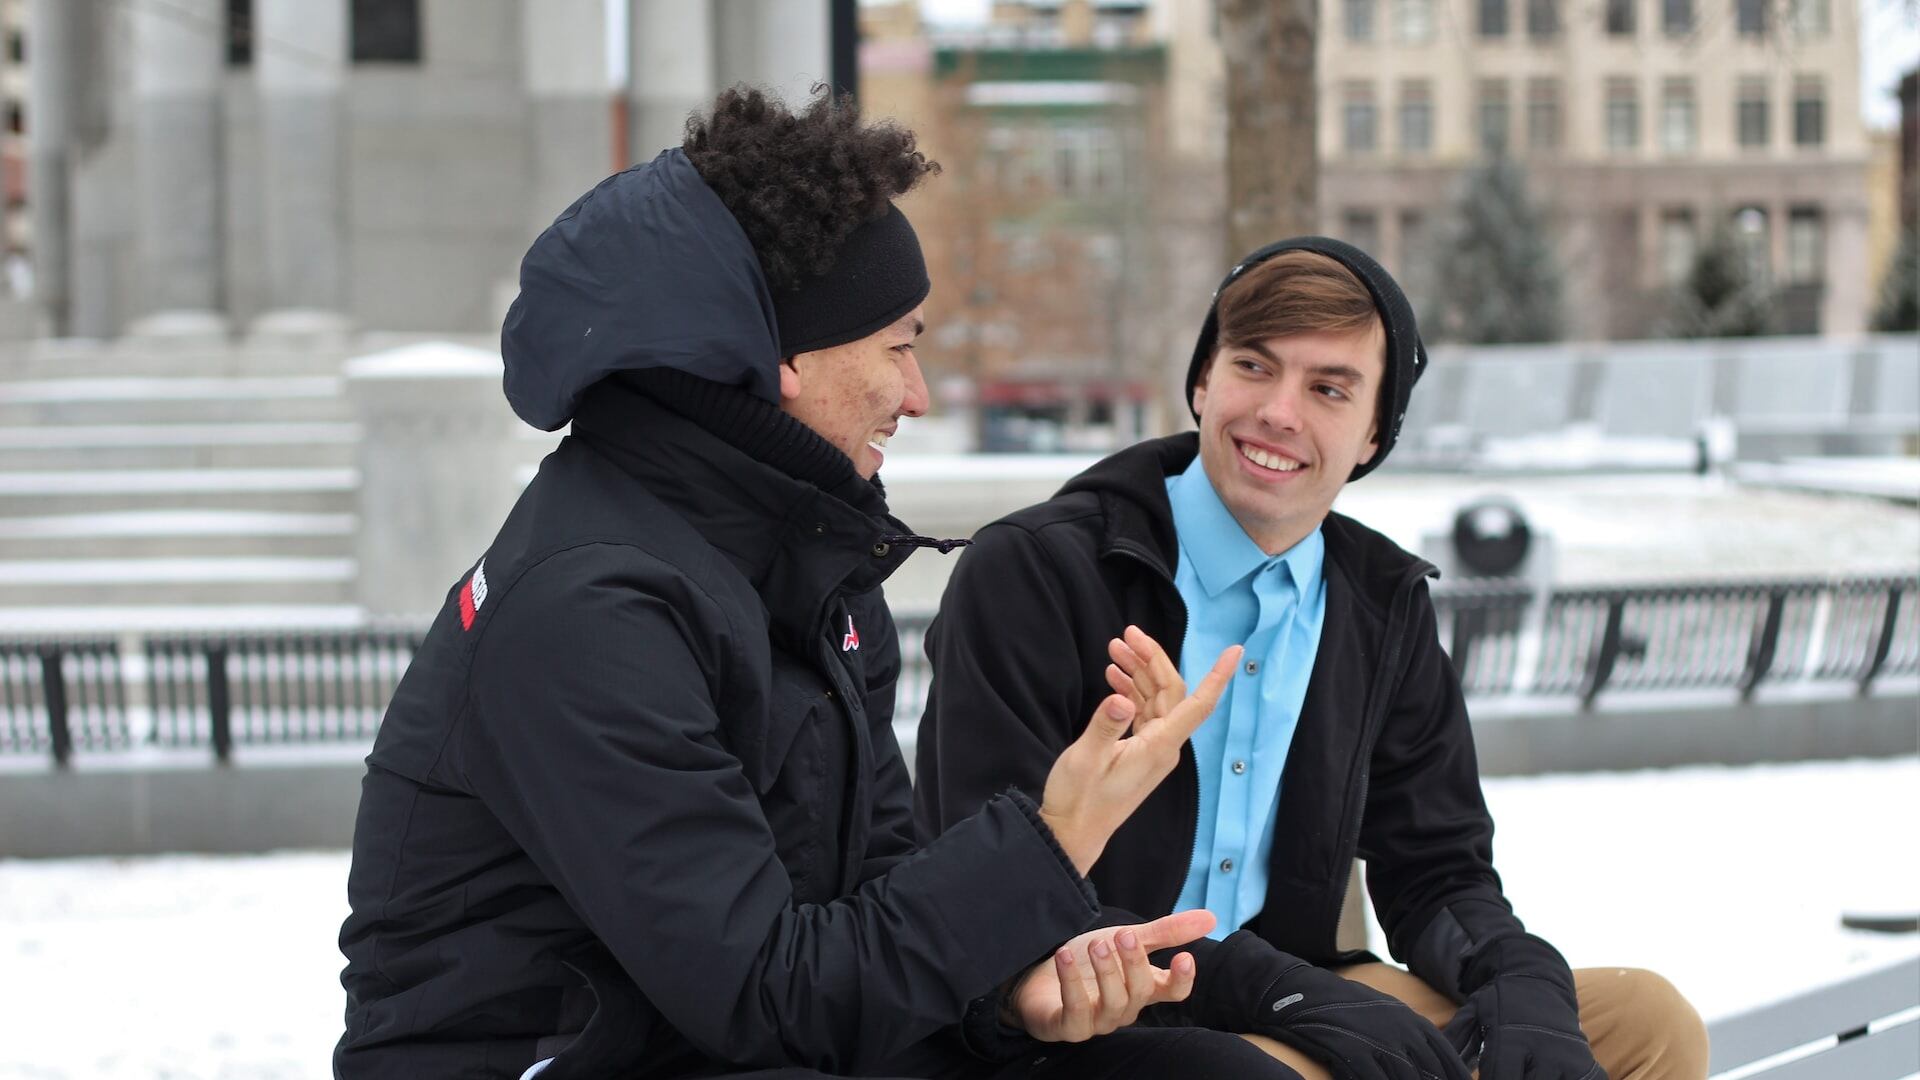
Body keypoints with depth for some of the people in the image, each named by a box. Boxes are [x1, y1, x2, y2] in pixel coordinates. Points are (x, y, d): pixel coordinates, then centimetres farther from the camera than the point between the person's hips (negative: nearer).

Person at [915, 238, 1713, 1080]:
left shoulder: (1383, 606, 10)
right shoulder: (1029, 575, -10)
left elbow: (1434, 875, 13)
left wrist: (1523, 984, -12)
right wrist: (1287, 993, -25)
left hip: (1292, 1008, 7)